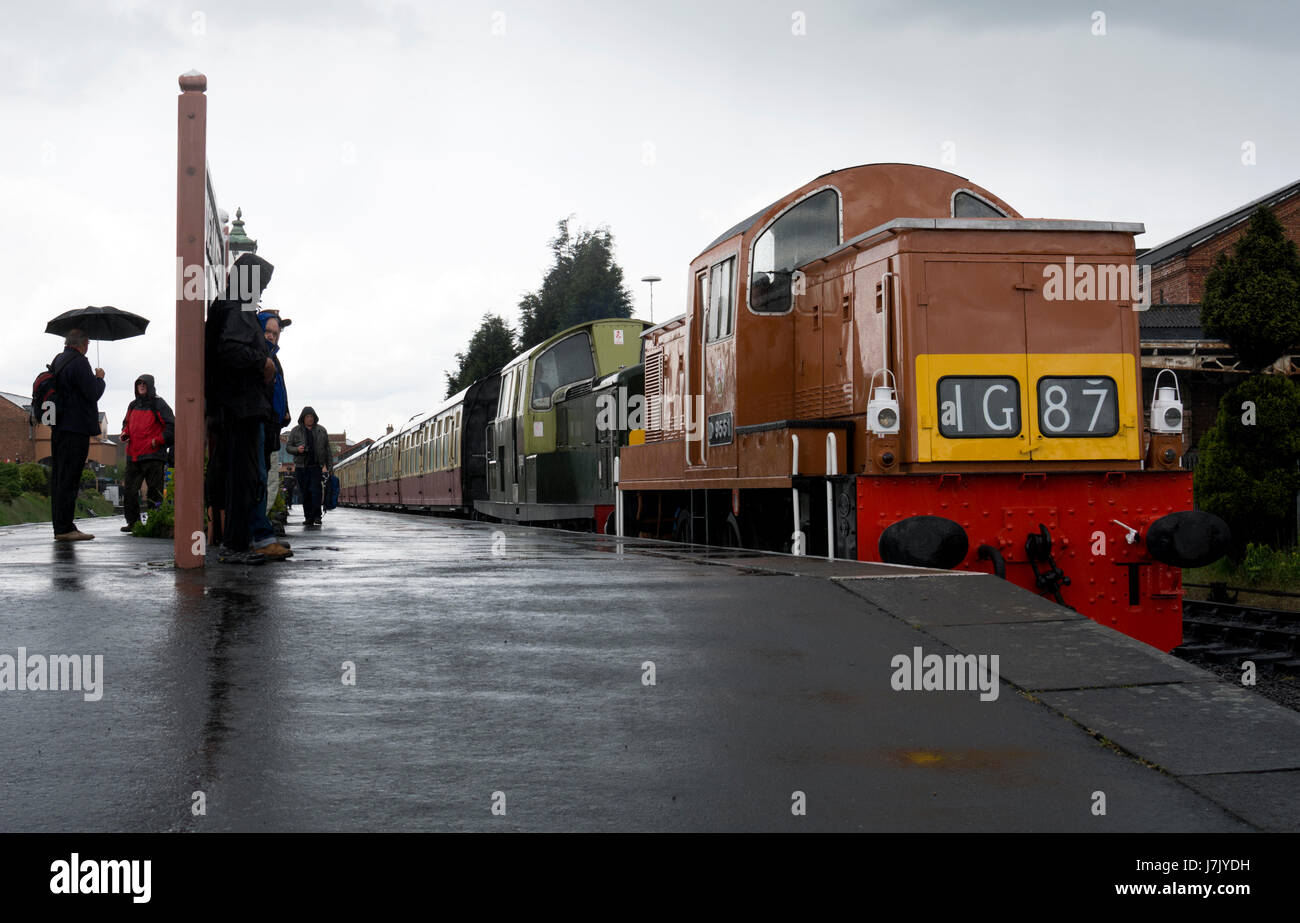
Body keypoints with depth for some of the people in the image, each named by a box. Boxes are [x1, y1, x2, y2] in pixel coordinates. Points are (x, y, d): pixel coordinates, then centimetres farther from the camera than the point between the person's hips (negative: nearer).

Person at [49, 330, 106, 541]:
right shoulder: (79, 363, -12)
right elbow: (93, 394, -16)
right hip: (76, 428, -9)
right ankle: (64, 528, -9)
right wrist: (99, 378, 4)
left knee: (59, 476, 10)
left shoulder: (57, 361, 16)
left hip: (58, 428, 9)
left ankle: (60, 526, 14)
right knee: (69, 478, -9)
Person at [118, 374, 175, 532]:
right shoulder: (133, 406, 17)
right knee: (130, 490, 5)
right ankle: (133, 521, 12)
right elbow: (126, 423, 31)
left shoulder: (158, 404, -2)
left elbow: (172, 425, -5)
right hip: (133, 455, 6)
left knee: (154, 491, -5)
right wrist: (125, 433, 9)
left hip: (153, 455, -6)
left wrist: (158, 440, -10)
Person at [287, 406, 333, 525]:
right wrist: (297, 449, -13)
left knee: (315, 490, -13)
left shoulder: (321, 430, 10)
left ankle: (317, 516, -12)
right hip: (301, 466, 1)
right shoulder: (296, 431, 8)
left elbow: (327, 449, 12)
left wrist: (330, 465, 7)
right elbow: (288, 447, 9)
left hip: (316, 466, -1)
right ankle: (308, 517, 8)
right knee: (305, 493, 3)